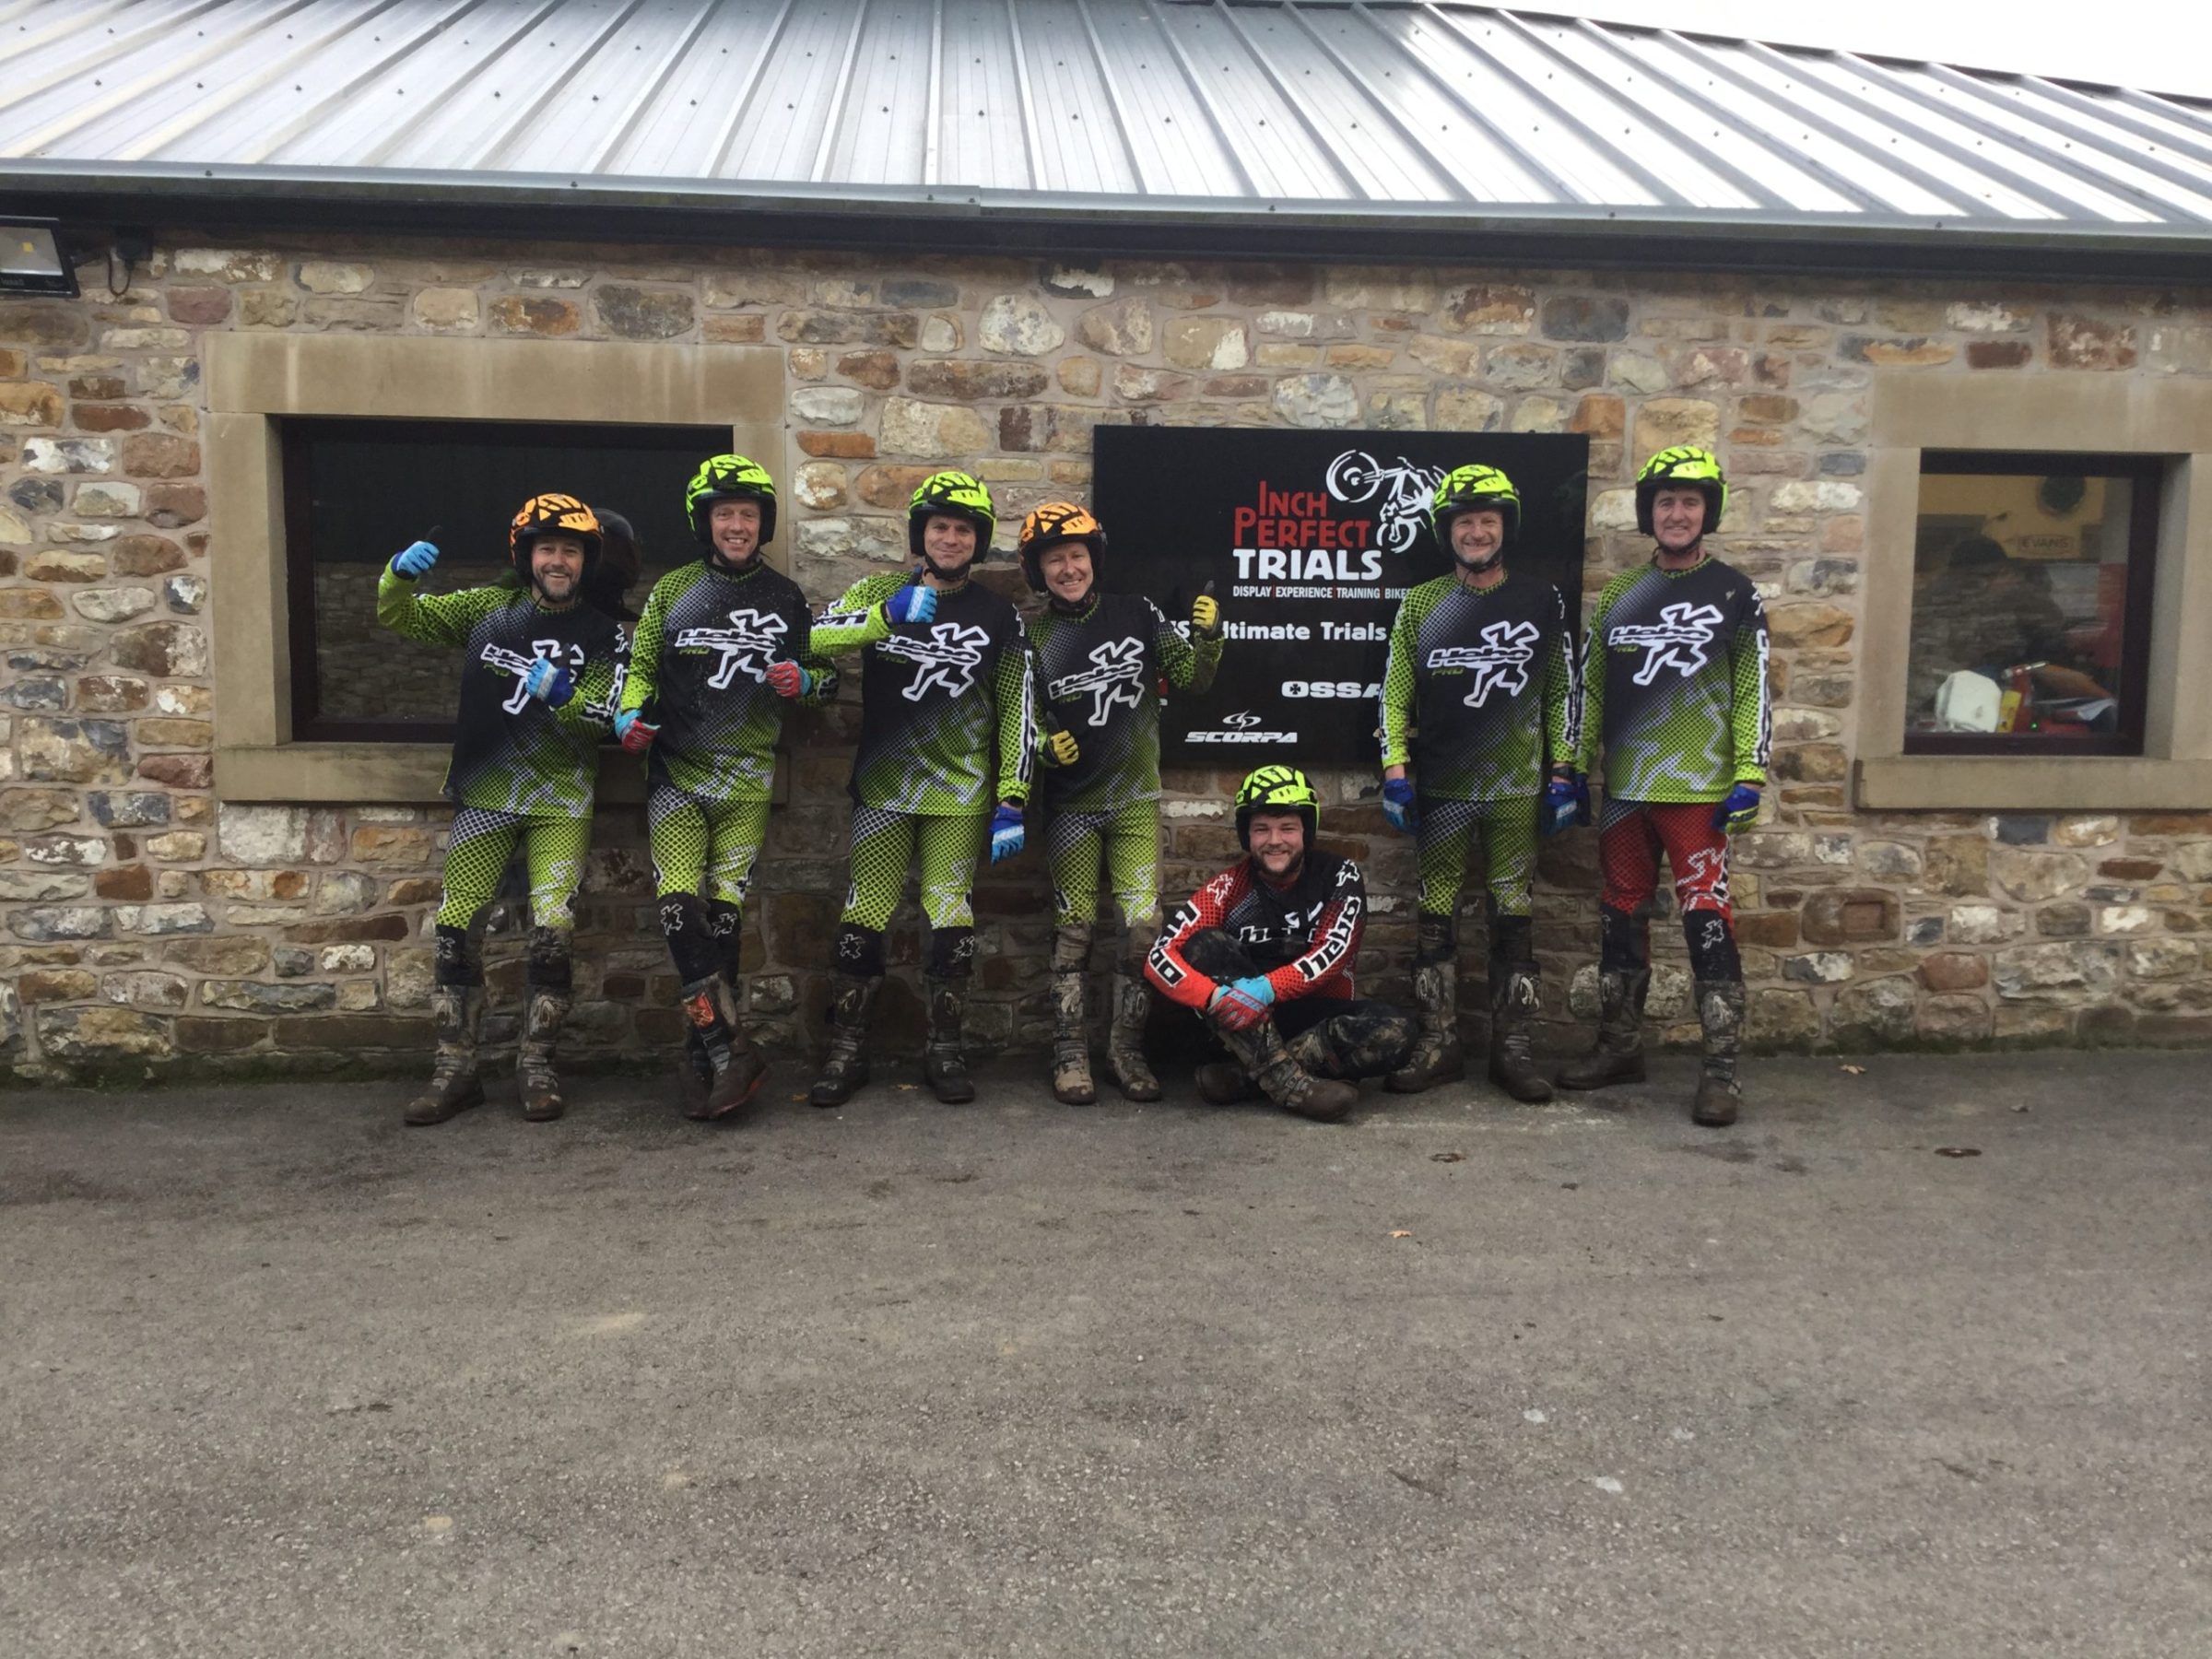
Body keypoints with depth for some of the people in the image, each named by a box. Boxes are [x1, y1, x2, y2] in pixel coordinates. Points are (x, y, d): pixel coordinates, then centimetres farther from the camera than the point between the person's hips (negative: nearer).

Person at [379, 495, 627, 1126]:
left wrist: (562, 695, -26)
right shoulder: (488, 609, 7)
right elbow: (398, 616, 7)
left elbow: (604, 718, -7)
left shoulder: (605, 636, 2)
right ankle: (454, 1070, 10)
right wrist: (401, 572, -13)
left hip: (561, 803, -2)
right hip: (484, 795, 2)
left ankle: (537, 1066, 7)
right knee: (455, 931, -1)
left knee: (551, 934, -9)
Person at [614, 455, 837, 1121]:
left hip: (747, 778, 0)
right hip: (676, 771, 0)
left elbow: (829, 675, 14)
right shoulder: (673, 590, 8)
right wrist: (630, 714, -8)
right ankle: (732, 1054, -14)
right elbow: (641, 665, 12)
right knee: (679, 907, -15)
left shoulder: (786, 598, 8)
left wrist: (803, 680, -10)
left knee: (723, 915, -1)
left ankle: (707, 1061, 10)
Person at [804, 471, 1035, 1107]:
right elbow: (816, 637, -12)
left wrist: (1011, 803, -3)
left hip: (961, 792, 0)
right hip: (884, 785, 0)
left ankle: (944, 1051, 15)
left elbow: (1016, 712, 4)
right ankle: (845, 1053, 10)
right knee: (863, 917, -1)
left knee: (951, 920, 1)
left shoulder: (997, 615, 5)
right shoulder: (882, 591, 4)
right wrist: (888, 616, -27)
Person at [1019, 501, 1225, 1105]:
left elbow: (1189, 678, 6)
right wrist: (1045, 746, -17)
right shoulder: (1035, 642, -1)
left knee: (1142, 926, -3)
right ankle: (1070, 1055, 12)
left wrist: (1207, 639, -13)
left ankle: (1126, 1050, 11)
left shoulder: (1138, 613, 1)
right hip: (1071, 805, -1)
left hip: (1136, 798, 1)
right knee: (1074, 929, 1)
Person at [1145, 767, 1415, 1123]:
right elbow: (1160, 958, -16)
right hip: (1246, 1023, 0)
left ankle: (1245, 1075, -28)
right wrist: (1216, 996, -36)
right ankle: (1286, 1081, -36)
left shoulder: (1340, 877, -4)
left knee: (1395, 1034, -29)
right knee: (1205, 945, -25)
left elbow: (1334, 952, -19)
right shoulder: (1229, 887, -6)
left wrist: (1266, 988, -36)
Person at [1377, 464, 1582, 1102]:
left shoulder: (1541, 601, 5)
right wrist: (1395, 769, -2)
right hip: (1440, 788, 1)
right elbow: (1395, 691, 6)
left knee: (1512, 917, 3)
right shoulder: (1420, 604, 6)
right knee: (1436, 916, 3)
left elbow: (1564, 690, 7)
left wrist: (1562, 773, 2)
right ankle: (1438, 1045, 11)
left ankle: (1513, 1049, 10)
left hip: (1516, 787, -1)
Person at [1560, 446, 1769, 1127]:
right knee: (1621, 917, 11)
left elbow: (1752, 689, 0)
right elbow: (1592, 688, 14)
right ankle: (1620, 1047, 23)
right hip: (1625, 788, 4)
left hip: (1698, 788, -4)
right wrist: (1574, 769, 9)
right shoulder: (1618, 596, 12)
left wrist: (1750, 775, -8)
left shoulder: (1733, 593, 3)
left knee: (1707, 920, -7)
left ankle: (1721, 1069, -2)